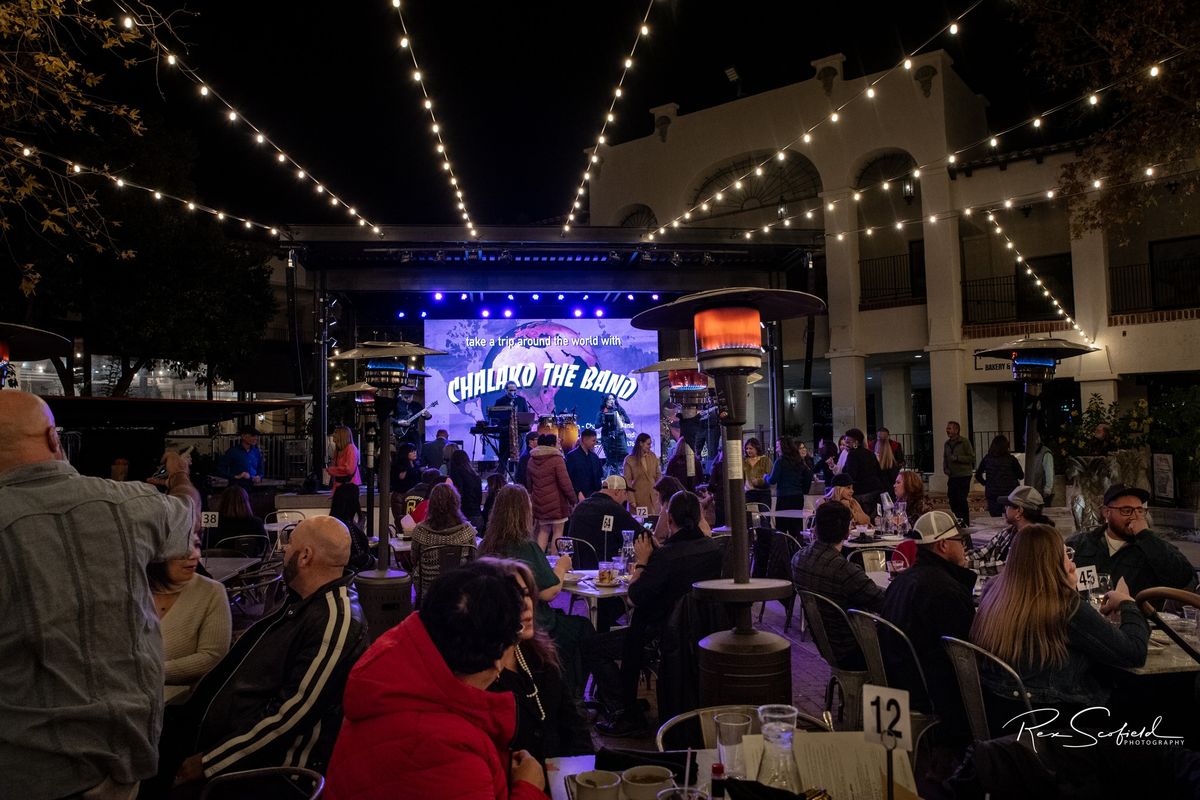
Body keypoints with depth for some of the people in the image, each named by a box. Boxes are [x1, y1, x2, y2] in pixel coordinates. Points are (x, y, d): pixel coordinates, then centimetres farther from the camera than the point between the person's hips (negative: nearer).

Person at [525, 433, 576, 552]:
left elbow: (529, 483, 18)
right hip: (556, 502, -7)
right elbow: (565, 483, -14)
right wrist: (573, 500, -6)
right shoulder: (557, 459, -12)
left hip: (539, 502, 7)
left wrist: (531, 496, 27)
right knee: (557, 532, 1)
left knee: (543, 531, 14)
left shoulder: (532, 460, 10)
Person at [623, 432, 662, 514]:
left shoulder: (653, 457, 7)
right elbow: (627, 481, -5)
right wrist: (631, 500, -10)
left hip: (653, 497, 3)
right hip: (638, 498, -3)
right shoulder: (629, 460, -5)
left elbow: (658, 475, 15)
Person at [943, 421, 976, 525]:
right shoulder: (947, 443, 14)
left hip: (964, 476, -6)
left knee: (961, 500, -9)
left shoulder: (965, 441, -6)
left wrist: (957, 458, -17)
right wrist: (945, 468, 7)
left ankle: (965, 523, 1)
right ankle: (957, 521, 19)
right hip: (952, 476, 6)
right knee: (952, 500, 6)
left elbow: (971, 458, -10)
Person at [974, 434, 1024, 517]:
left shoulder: (987, 459, -2)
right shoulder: (1011, 459, -8)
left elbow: (978, 475, 3)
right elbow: (1021, 476, 2)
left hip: (992, 494, 2)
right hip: (1009, 494, -1)